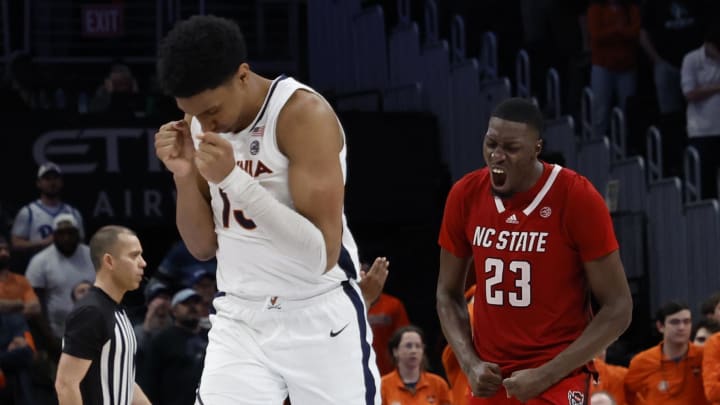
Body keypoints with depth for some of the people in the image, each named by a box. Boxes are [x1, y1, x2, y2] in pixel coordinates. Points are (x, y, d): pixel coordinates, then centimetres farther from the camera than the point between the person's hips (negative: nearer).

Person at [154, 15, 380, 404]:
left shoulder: (303, 114, -19)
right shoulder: (199, 122, 2)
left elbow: (323, 255, -24)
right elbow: (203, 247, 8)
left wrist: (234, 178, -30)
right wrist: (184, 176, -10)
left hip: (319, 318, -5)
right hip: (239, 319, 5)